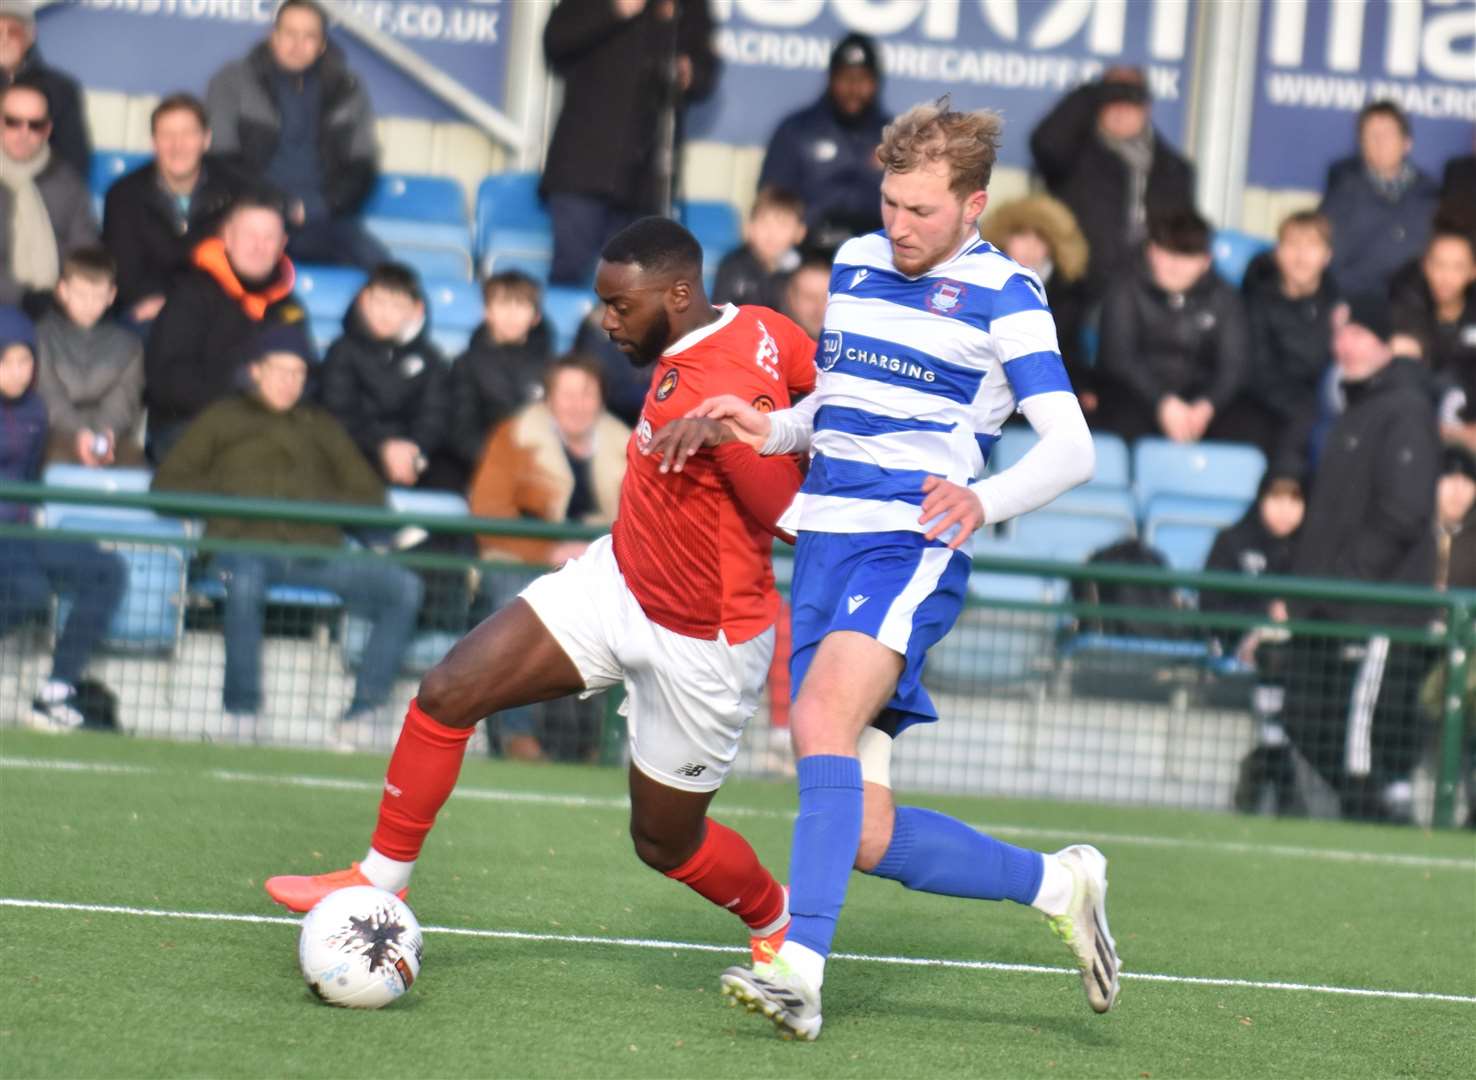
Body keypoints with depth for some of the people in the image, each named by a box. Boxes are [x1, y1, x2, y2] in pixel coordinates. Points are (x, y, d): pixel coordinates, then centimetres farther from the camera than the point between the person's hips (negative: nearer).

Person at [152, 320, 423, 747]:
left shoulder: (321, 427, 30)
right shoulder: (222, 419, 24)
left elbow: (369, 496, 21)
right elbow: (167, 485, 14)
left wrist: (318, 502, 2)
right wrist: (227, 495, 0)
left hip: (316, 553, 3)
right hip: (245, 546, -3)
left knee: (404, 586, -23)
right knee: (245, 579, -42)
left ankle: (363, 714, -24)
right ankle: (241, 713, -32)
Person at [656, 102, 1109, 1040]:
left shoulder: (1002, 294, -3)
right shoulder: (855, 264, 16)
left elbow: (1072, 448, -11)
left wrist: (985, 500, -31)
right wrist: (765, 429, 6)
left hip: (913, 549, -7)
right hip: (824, 544, 7)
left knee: (823, 715, -33)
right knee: (864, 837, 0)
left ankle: (800, 968, -40)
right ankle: (1058, 884, 20)